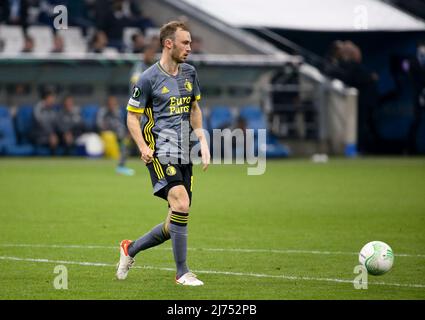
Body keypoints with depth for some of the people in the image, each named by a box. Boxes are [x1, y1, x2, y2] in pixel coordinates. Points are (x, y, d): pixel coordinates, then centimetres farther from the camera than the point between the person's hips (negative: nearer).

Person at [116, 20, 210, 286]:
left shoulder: (189, 72, 12)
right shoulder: (149, 78, -7)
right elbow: (132, 116, -2)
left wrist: (202, 139, 11)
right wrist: (143, 147, -16)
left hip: (183, 153, 7)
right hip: (160, 150, -7)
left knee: (175, 225, 5)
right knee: (181, 204, -24)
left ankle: (131, 249, 29)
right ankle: (182, 272, -15)